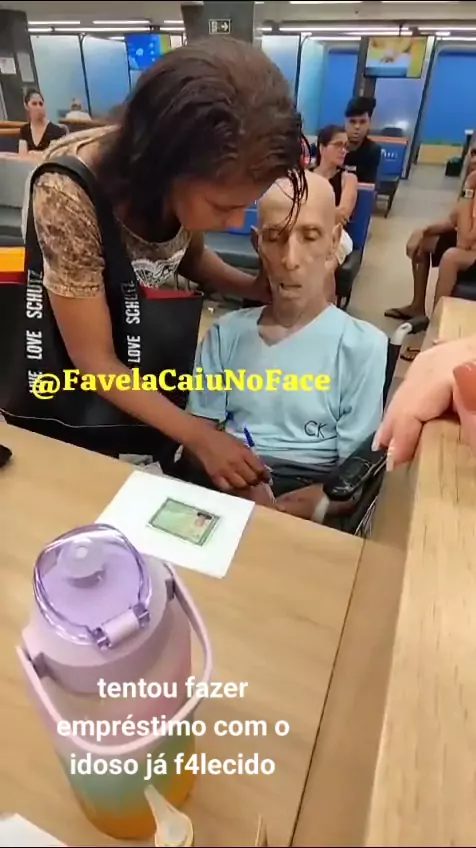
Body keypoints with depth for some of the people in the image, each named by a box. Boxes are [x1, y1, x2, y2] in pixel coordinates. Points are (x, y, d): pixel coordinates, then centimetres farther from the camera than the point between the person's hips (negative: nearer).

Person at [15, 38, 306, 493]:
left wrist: (260, 287, -18)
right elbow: (94, 360, -30)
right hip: (65, 350, -4)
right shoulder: (68, 194, -37)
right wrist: (199, 436, -33)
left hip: (140, 322, 5)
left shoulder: (193, 179, -21)